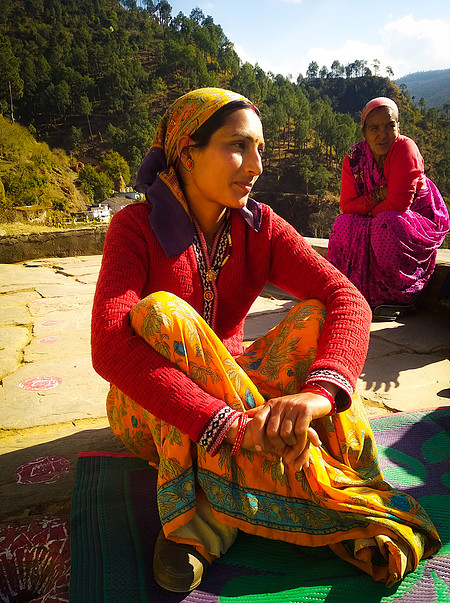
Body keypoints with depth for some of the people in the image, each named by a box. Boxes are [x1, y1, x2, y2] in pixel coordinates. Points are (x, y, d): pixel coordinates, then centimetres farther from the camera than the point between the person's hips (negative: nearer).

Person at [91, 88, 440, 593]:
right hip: (151, 412, -3)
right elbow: (109, 347, -31)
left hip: (230, 391, 3)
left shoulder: (260, 227, -6)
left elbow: (346, 299, -20)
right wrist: (227, 424, -42)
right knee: (160, 312, -32)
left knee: (316, 319, -19)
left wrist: (318, 391, -41)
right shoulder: (136, 227, -15)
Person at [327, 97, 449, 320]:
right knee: (344, 224, -23)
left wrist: (368, 211, -12)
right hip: (378, 220, 4)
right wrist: (376, 196, -23)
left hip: (421, 220, -4)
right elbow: (347, 206, -9)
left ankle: (402, 297, -19)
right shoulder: (354, 157, -5)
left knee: (387, 223, -35)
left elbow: (399, 204, -25)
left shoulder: (406, 148, -18)